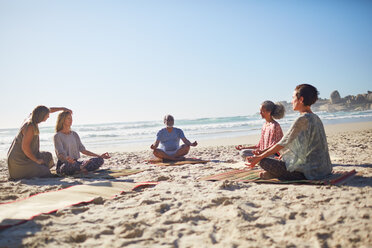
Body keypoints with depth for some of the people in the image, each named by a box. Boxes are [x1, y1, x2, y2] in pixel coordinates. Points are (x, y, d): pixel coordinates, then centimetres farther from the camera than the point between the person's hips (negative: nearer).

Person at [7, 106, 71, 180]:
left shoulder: (32, 118, 1)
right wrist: (37, 160, -17)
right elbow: (25, 147, -27)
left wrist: (62, 108, 18)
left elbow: (48, 110, 17)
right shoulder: (30, 127, -26)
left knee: (47, 156, 22)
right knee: (45, 173, -8)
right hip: (19, 159, -10)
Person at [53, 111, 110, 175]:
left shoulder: (74, 134, 14)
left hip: (76, 162, 6)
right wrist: (66, 158, -42)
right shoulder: (57, 136, -5)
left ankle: (79, 169, -27)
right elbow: (60, 154, -17)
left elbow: (83, 150, 13)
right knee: (69, 165, -43)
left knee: (99, 160, -12)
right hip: (63, 164, -5)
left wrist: (99, 156, 5)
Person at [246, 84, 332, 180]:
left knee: (263, 162, -13)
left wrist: (258, 157, -4)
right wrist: (283, 155, 28)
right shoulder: (316, 118, 11)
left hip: (311, 171, -9)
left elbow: (282, 144, -12)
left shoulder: (302, 120, -16)